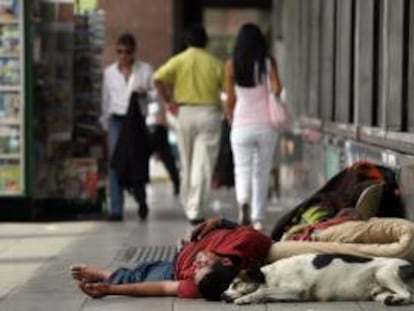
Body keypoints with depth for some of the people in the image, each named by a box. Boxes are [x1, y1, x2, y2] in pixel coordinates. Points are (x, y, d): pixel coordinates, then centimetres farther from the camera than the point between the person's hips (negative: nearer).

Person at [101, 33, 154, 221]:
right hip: (117, 120, 1)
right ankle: (116, 209, -7)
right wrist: (105, 123, 15)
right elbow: (106, 99, 16)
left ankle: (141, 201, 28)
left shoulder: (145, 69, 5)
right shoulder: (109, 72, 10)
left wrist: (145, 93, -16)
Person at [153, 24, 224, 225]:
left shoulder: (178, 61, 2)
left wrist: (168, 101, -3)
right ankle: (196, 212, -11)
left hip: (184, 111, 2)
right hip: (209, 112, -2)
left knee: (187, 163, 16)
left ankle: (188, 205, 27)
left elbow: (158, 79, -12)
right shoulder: (214, 63, 1)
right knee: (203, 165, -4)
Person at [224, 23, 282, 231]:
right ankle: (258, 218, 14)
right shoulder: (268, 63, -2)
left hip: (242, 126, -1)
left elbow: (230, 99, 2)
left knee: (242, 169, 3)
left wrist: (230, 120, 17)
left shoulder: (231, 65, -1)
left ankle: (243, 201, -27)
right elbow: (277, 88, -13)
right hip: (266, 125, 1)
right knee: (262, 172, 11)